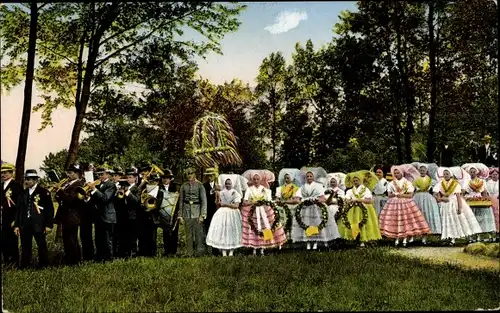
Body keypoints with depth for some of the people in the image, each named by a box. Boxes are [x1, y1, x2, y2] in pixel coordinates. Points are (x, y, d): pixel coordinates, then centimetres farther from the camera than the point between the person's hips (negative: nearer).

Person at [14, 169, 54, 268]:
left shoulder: (44, 192, -3)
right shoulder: (24, 193, 12)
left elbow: (50, 209, -5)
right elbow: (19, 210, 14)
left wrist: (49, 225, -10)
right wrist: (16, 225, 8)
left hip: (38, 224, -4)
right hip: (25, 225, 4)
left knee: (42, 246, 3)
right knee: (25, 248, 7)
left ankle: (43, 266, 14)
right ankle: (24, 267, 16)